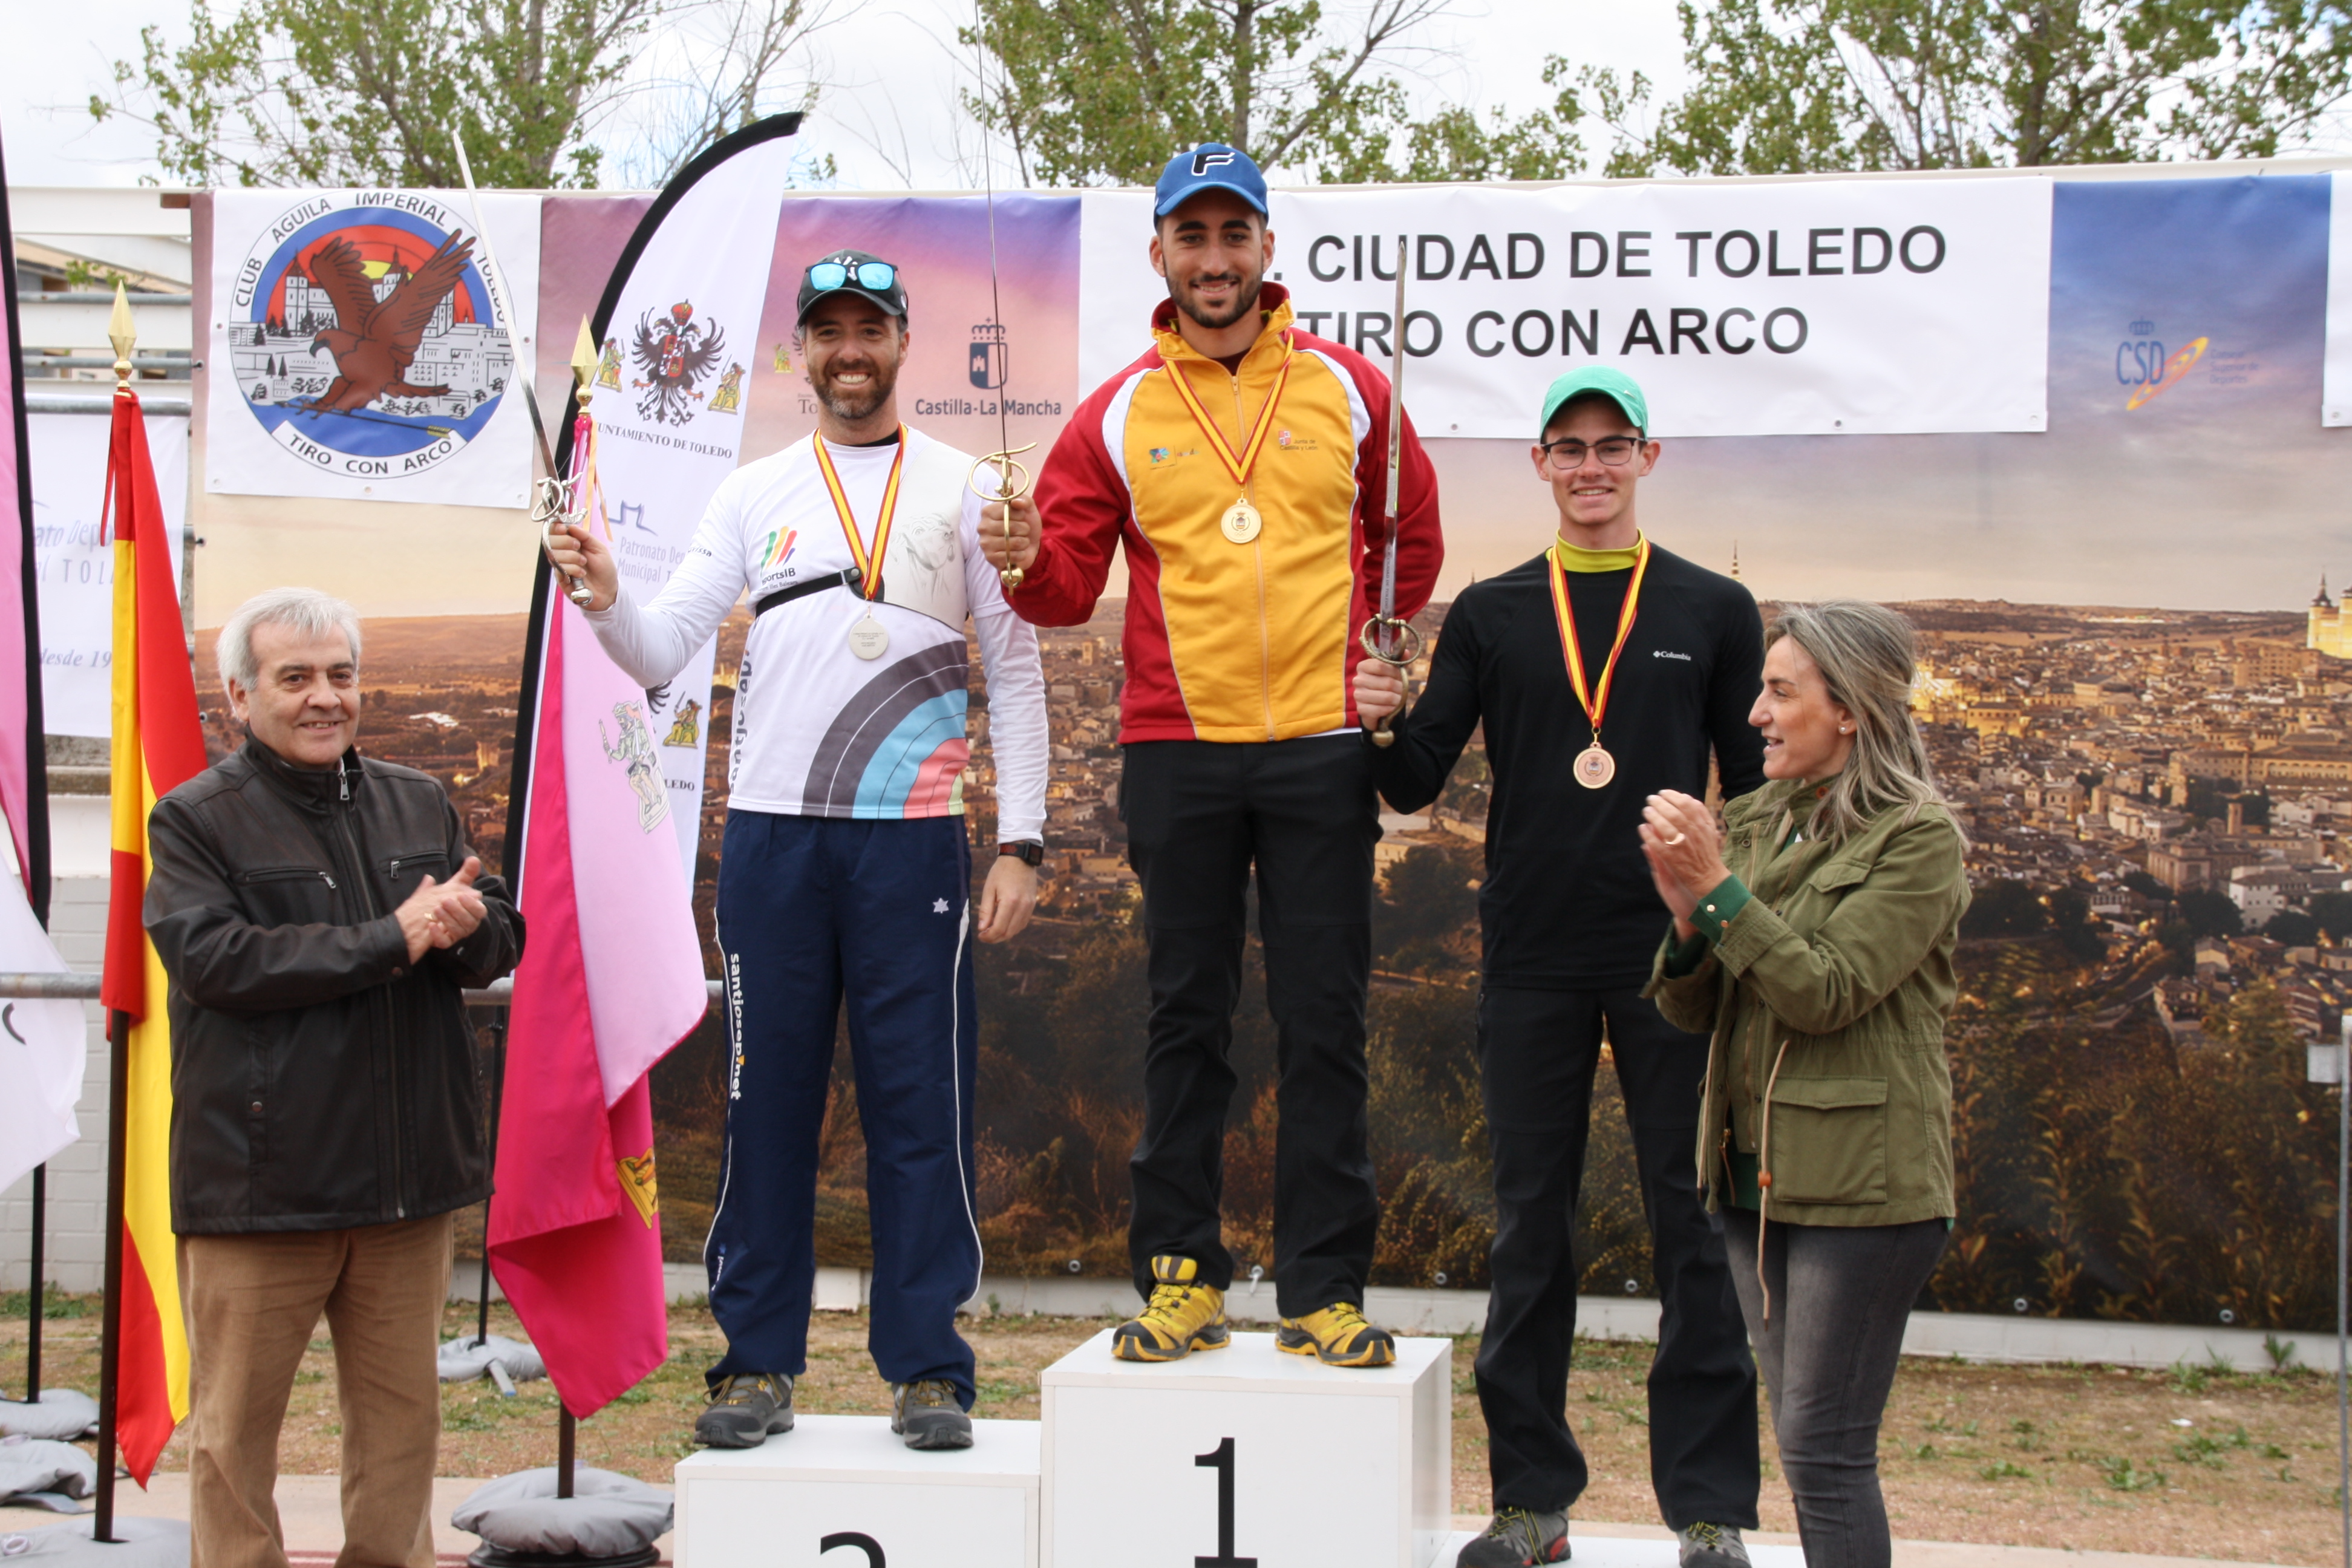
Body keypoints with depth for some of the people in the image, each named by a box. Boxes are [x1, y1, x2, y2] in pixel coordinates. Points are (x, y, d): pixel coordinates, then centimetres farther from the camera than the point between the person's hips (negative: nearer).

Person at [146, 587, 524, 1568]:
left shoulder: (418, 805, 14)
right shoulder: (195, 820, -2)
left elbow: (504, 939, 11)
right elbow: (212, 957, -17)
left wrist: (462, 927, -15)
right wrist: (390, 941, -17)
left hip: (407, 1176, 5)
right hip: (259, 1181, -4)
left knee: (402, 1413, 12)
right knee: (236, 1425, 2)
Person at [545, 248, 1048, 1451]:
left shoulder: (964, 491, 8)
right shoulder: (754, 495, 12)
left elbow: (1015, 673, 6)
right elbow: (664, 652, 5)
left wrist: (1021, 843, -1)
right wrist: (606, 596, -17)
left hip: (912, 838, -1)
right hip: (771, 833, 2)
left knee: (920, 1105, -1)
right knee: (767, 1102, 4)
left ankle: (927, 1368, 7)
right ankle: (757, 1363, 12)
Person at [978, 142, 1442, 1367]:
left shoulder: (1350, 391, 7)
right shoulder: (1117, 414, 7)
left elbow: (1411, 544, 18)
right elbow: (1070, 586, 7)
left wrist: (1366, 659, 11)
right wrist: (1029, 563, -14)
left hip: (1320, 753, 0)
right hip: (1177, 755, 0)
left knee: (1323, 1023, 1)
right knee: (1187, 1018, 5)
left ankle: (1324, 1288, 6)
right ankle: (1180, 1272, 12)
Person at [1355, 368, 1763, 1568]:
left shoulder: (1713, 611, 5)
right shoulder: (1489, 614, 8)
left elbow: (1756, 792, 7)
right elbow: (1418, 785, 6)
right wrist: (1383, 725, -14)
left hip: (1674, 961, -1)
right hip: (1531, 966, 2)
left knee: (1694, 1228, 1)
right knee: (1529, 1229, 7)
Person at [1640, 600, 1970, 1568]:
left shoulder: (1919, 838, -10)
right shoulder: (1753, 821, 10)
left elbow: (1826, 993, -18)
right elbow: (1692, 1009, 9)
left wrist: (1719, 887, -17)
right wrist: (1687, 914, -10)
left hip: (1860, 1183, -7)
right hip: (1757, 1169, 7)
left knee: (1825, 1451, -6)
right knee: (1803, 1443, 13)